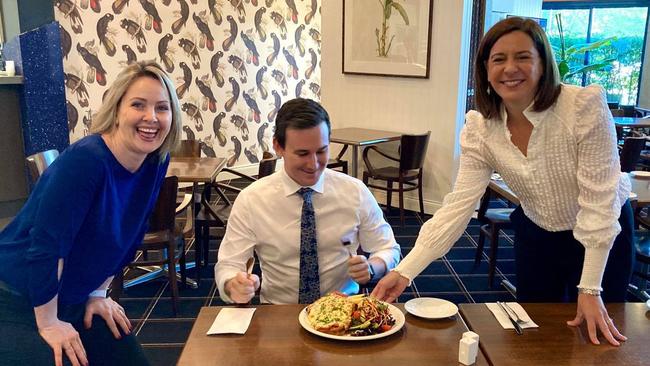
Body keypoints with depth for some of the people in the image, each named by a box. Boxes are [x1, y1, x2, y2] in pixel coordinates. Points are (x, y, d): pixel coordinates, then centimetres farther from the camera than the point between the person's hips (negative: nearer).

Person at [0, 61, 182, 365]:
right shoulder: (84, 160, -28)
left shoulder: (156, 163, -6)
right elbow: (47, 245, -27)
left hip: (74, 302, 7)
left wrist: (97, 293, 8)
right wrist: (48, 324, -18)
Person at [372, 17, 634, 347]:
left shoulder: (586, 104, -26)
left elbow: (598, 199, -25)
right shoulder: (479, 128, -16)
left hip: (604, 235, -2)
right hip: (536, 235, 3)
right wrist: (404, 272, -28)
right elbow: (457, 207, -20)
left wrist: (590, 290, -26)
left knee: (592, 340, 13)